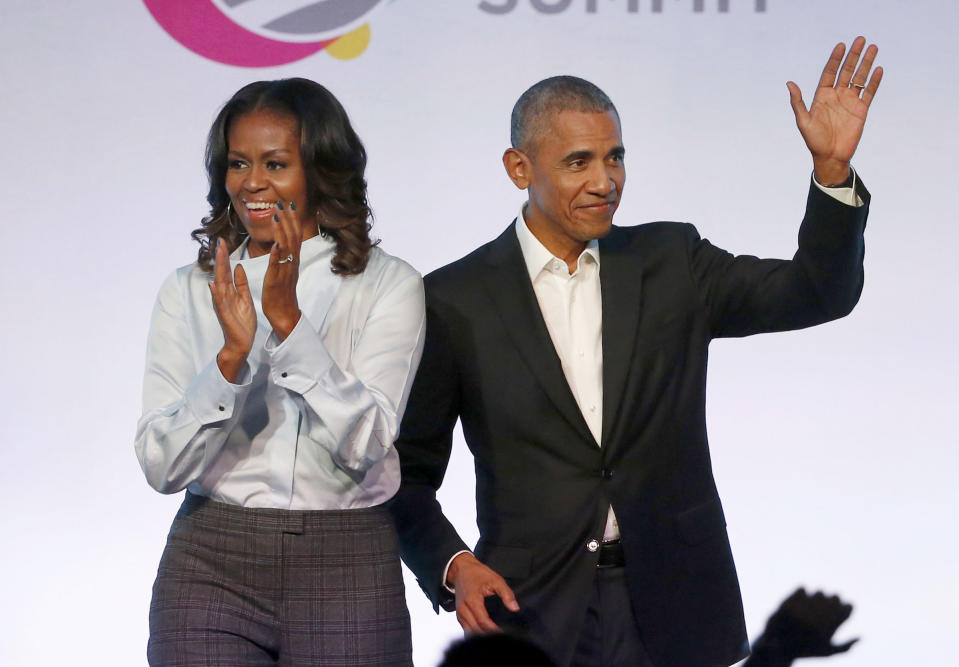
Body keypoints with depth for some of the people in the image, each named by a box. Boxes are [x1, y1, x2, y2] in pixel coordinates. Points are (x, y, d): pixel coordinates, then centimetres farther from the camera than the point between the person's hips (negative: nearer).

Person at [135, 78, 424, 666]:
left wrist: (288, 321, -19)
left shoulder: (388, 285, 0)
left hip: (346, 573, -1)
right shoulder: (190, 291, 6)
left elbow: (365, 444, -12)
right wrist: (232, 354, -16)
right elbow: (162, 465, -3)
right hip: (211, 568, 1)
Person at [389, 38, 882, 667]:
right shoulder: (456, 301, -1)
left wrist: (832, 165, -14)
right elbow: (409, 471, 3)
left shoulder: (672, 263, 6)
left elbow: (818, 293, -1)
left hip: (673, 614, 2)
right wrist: (452, 566, -13)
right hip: (533, 609, -2)